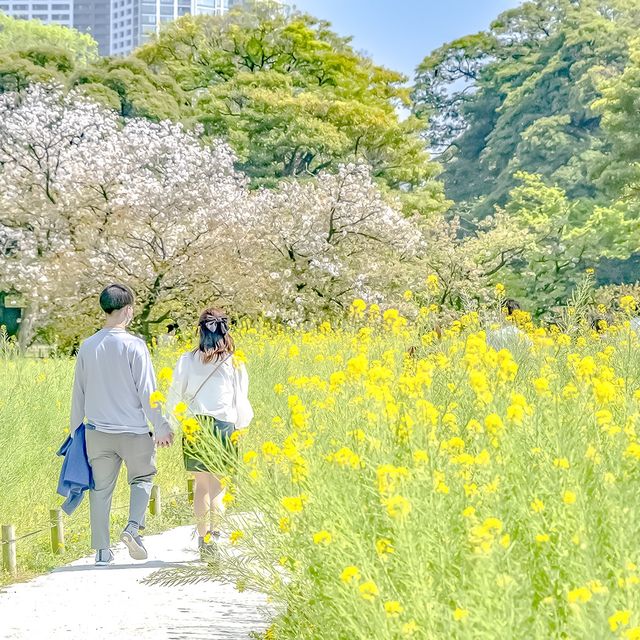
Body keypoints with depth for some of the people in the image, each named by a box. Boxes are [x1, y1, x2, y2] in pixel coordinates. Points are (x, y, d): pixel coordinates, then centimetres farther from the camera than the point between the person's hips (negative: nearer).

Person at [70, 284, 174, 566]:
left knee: (101, 488, 9)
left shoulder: (87, 347, 3)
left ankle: (102, 550, 11)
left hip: (98, 432, 3)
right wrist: (161, 427, 0)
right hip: (133, 431, -3)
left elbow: (79, 392, 11)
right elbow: (147, 391, -10)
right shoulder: (134, 345, -11)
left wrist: (75, 429, 22)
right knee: (142, 478, 17)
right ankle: (133, 527, -4)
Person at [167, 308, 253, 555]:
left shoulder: (187, 361, 0)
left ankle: (202, 538, 17)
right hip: (224, 425, -2)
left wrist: (173, 422, 21)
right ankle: (214, 535, -12)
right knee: (218, 486, 1)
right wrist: (241, 424, 20)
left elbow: (174, 397, 4)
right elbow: (241, 402, 1)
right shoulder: (235, 364, -3)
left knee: (201, 485, 13)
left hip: (194, 425, 2)